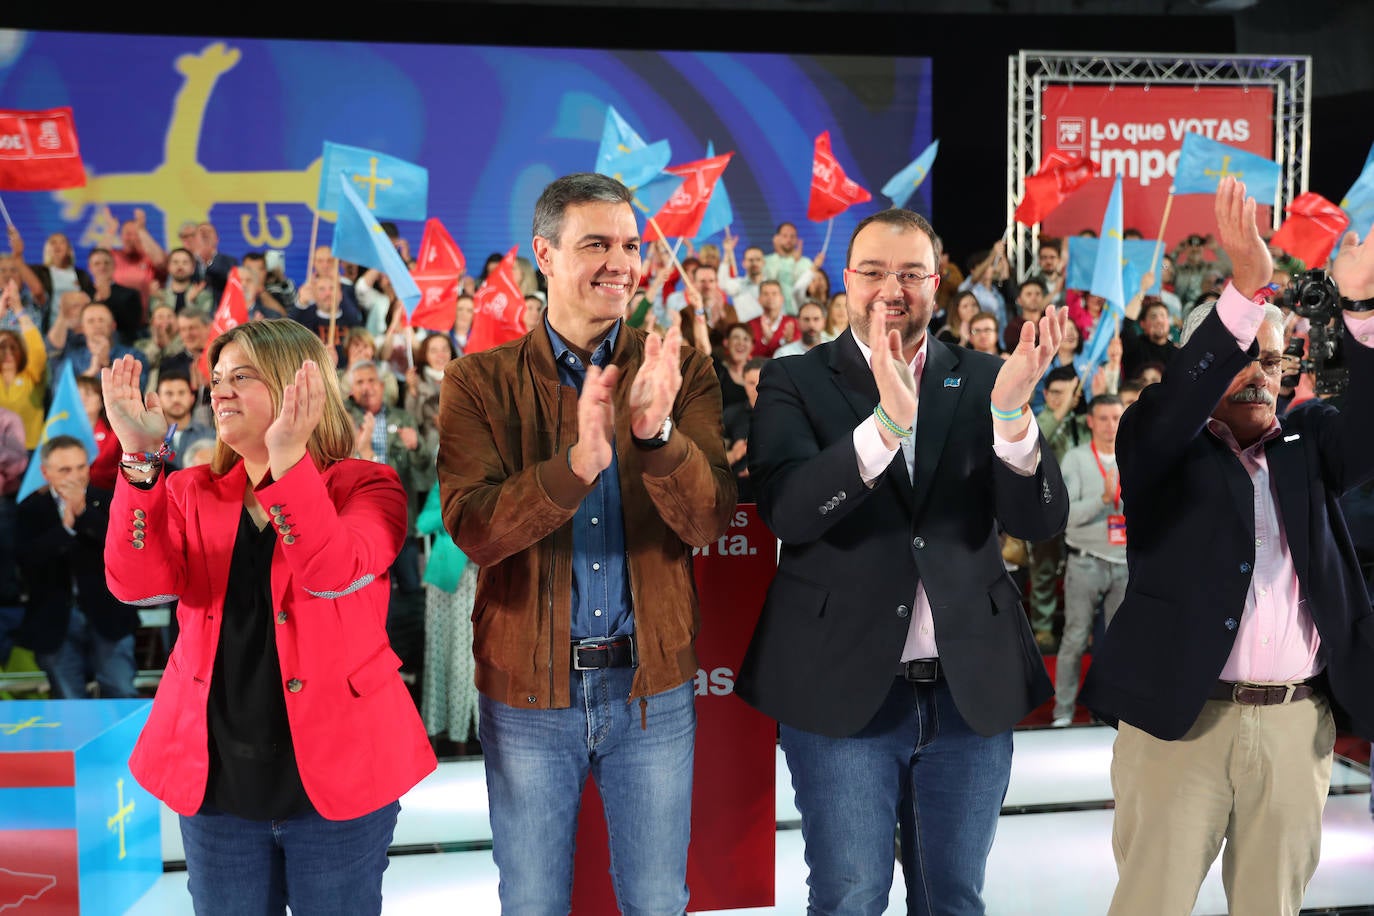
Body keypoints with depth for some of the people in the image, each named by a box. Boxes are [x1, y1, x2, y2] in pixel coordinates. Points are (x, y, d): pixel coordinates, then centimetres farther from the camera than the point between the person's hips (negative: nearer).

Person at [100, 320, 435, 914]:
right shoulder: (191, 493, 6)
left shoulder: (366, 486, -4)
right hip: (217, 776, 3)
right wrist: (140, 458, -20)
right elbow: (136, 585, -11)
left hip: (334, 775, -3)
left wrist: (288, 460, -34)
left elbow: (335, 573, -24)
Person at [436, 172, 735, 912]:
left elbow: (709, 521, -12)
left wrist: (657, 431, -31)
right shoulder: (479, 381, -4)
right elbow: (473, 530, -17)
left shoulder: (681, 371, -1)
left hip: (652, 685, 1)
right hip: (527, 689, -1)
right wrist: (577, 463, -34)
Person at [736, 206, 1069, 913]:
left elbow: (1041, 521, -6)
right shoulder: (795, 382, -2)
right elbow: (784, 509, -18)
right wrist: (886, 422, -32)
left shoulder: (980, 381, 4)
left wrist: (1012, 412, -24)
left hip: (971, 689, 3)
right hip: (843, 688, -2)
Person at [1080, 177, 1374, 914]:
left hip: (1299, 722, 4)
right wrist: (1245, 288, -29)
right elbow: (1169, 403, -20)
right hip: (1182, 715, -4)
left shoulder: (1306, 447, 11)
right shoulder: (1164, 451, 1)